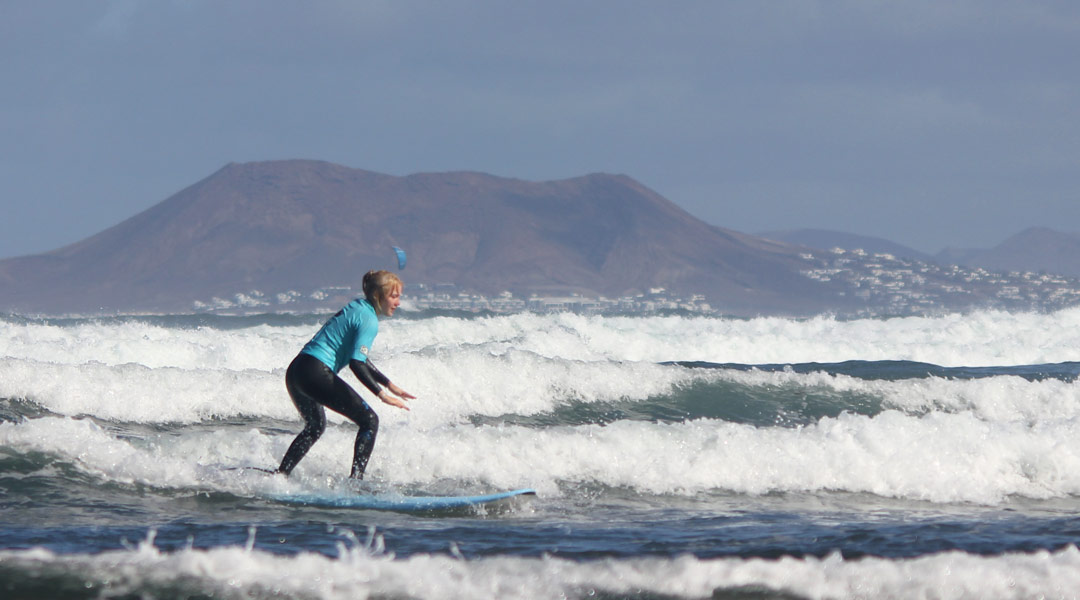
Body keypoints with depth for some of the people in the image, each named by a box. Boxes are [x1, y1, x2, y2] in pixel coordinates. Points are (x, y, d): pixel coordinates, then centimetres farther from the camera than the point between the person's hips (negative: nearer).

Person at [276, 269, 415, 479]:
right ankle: (355, 479, -10)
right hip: (316, 373, -10)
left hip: (295, 372, 10)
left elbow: (360, 357, 28)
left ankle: (279, 476, 28)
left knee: (315, 428, 30)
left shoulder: (357, 308, 19)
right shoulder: (368, 320, -10)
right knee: (369, 420, -4)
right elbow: (356, 364, -20)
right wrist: (382, 395, -21)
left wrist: (389, 384, 27)